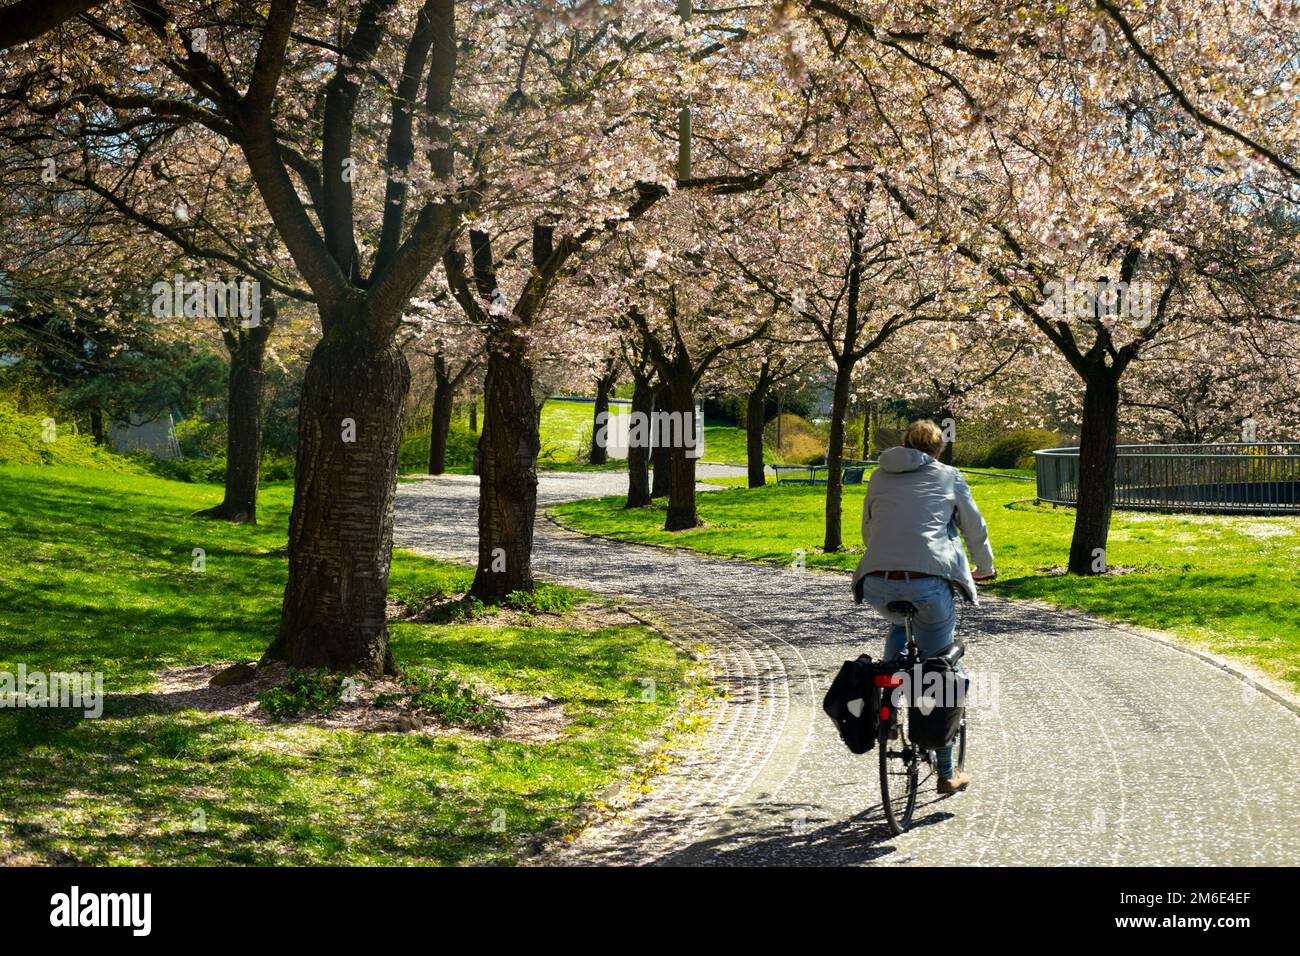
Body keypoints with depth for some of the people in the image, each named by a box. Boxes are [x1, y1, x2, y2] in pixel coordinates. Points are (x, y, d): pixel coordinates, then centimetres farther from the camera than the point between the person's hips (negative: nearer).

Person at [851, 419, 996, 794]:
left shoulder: (879, 477, 18)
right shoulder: (949, 477, 13)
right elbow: (975, 530, 21)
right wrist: (984, 568, 40)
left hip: (877, 585, 2)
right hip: (929, 584, -2)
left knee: (898, 625, 37)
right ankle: (947, 773, 17)